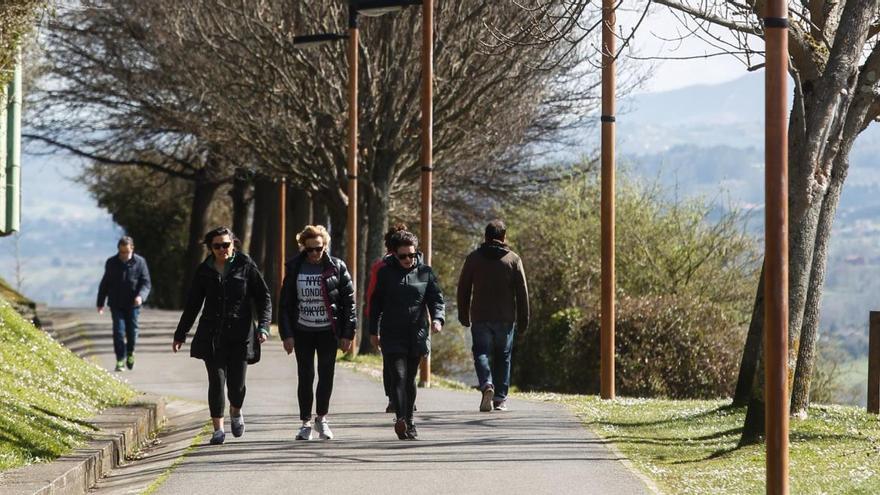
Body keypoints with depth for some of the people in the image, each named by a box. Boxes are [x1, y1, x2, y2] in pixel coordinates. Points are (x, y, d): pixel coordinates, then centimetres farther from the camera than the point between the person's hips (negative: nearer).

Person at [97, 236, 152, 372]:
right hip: (116, 304, 1)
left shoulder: (140, 262, -1)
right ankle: (120, 360, -4)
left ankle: (130, 353, 30)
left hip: (133, 305, 0)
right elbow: (104, 284, 12)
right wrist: (100, 303, 11)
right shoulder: (111, 263, 5)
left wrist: (140, 296, -23)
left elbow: (146, 283, -3)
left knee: (132, 331, 4)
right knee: (119, 331, -8)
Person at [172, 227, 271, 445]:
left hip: (240, 335, -1)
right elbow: (192, 305, 13)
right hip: (212, 336, 2)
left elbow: (264, 298, 1)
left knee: (236, 384, -2)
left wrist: (263, 326, -12)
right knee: (216, 382, -3)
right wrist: (180, 335, 12)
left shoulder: (246, 266, 0)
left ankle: (236, 411, 31)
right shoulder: (204, 271, 6)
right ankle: (218, 429, 6)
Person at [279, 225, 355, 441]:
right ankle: (306, 422, 9)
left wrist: (347, 334, -4)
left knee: (326, 375, 0)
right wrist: (286, 334, -2)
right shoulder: (294, 269, 1)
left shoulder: (336, 267, -2)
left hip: (328, 331, -1)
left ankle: (321, 418, 17)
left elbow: (349, 301, 0)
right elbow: (285, 303, 4)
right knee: (305, 377, 1)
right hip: (302, 332, 1)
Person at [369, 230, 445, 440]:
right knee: (398, 377, -15)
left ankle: (408, 422, 23)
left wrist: (437, 318, -15)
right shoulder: (385, 273, 3)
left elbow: (437, 299, 5)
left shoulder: (425, 272, 5)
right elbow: (375, 303, 10)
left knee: (410, 379, 12)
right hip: (392, 336, -2)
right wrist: (374, 331, 11)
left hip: (417, 336, 2)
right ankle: (400, 419, -27)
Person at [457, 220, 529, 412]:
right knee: (503, 356, 11)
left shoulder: (473, 258, 4)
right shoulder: (513, 259, 2)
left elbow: (463, 288, 7)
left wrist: (464, 315, 16)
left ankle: (486, 384, -25)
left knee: (481, 353, 2)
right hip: (506, 317, 0)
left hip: (480, 317, 0)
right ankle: (500, 398, 10)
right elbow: (522, 291, 1)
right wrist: (523, 319, 6)